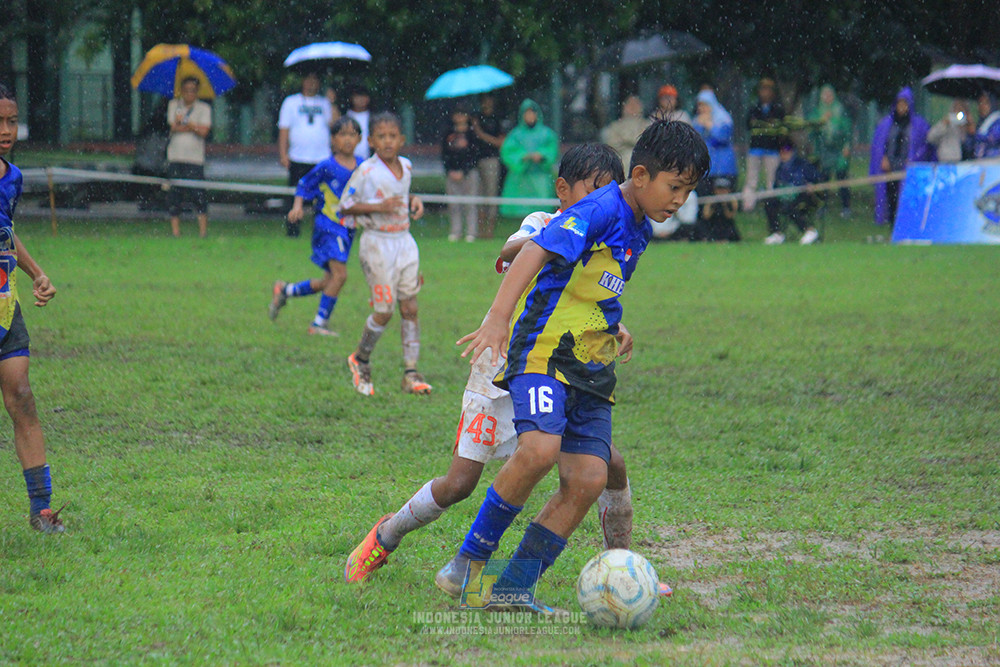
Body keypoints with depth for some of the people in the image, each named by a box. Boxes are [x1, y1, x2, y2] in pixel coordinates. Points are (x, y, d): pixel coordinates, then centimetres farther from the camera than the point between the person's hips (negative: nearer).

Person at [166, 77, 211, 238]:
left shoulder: (204, 108, 7)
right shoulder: (174, 105, 12)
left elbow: (204, 131, -7)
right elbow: (173, 128, -1)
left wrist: (183, 123, -7)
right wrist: (193, 127, -7)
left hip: (195, 158, -2)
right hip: (175, 157, 2)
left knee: (198, 194, -9)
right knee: (174, 195, 0)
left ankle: (203, 231, -6)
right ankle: (175, 231, 5)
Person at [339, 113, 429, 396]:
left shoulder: (406, 167, 7)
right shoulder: (366, 171, -12)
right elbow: (345, 206, -11)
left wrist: (414, 201, 3)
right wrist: (378, 207, -22)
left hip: (404, 241, 6)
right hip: (377, 243, -6)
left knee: (410, 307, 3)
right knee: (384, 311, -5)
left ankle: (411, 373, 7)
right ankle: (360, 360, 20)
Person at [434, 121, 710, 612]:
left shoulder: (639, 230, 15)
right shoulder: (601, 210, -13)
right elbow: (536, 252, -25)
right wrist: (498, 317, -37)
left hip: (591, 368, 8)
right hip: (543, 349, -8)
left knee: (588, 478, -7)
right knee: (540, 448, -30)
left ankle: (512, 590, -1)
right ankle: (469, 560, -13)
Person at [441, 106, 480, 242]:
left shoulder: (472, 133, 1)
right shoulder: (449, 134, 10)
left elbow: (474, 155, -3)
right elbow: (444, 155, 10)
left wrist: (463, 172, -10)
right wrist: (450, 171, -4)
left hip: (469, 172, -3)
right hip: (452, 173, 3)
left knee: (470, 204, -3)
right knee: (453, 204, 2)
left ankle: (471, 231, 0)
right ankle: (455, 231, 8)